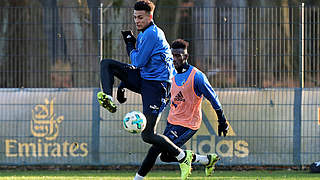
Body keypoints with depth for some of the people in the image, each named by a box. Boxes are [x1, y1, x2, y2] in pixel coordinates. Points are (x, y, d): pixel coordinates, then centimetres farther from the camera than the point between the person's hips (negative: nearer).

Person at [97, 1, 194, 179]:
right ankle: (108, 99, -12)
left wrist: (131, 45, 0)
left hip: (156, 85, -10)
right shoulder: (143, 34, 15)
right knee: (106, 64, 3)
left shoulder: (151, 34, -16)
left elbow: (138, 62, -17)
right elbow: (137, 66, 23)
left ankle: (183, 156, 1)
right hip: (142, 78, 10)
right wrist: (123, 86, 18)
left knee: (148, 135, -13)